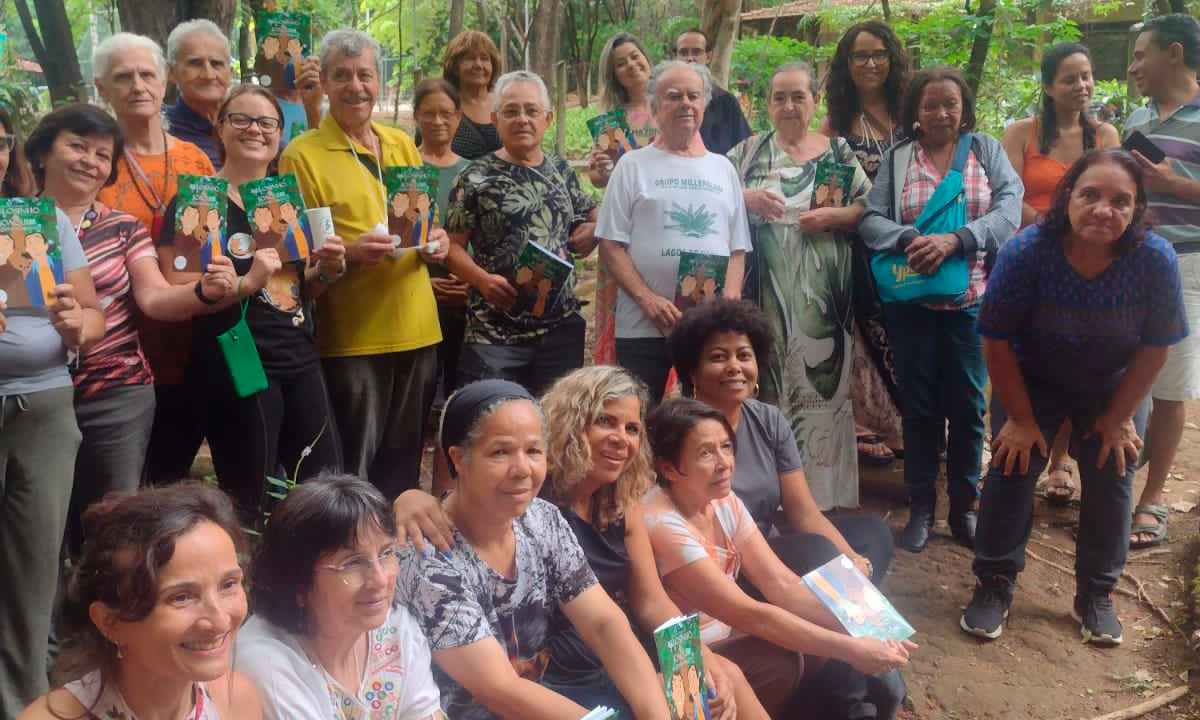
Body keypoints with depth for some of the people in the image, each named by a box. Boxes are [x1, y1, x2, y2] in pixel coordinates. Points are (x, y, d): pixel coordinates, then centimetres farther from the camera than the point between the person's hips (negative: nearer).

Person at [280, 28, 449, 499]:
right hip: (350, 336, -5)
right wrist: (348, 253, -24)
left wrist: (436, 242, -3)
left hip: (416, 328, 5)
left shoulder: (402, 146, 11)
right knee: (354, 467, 1)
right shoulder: (302, 155, -5)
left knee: (404, 460, 15)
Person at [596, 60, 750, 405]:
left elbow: (738, 249, 15)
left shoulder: (723, 169, 17)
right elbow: (610, 246, 0)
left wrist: (729, 302, -2)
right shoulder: (633, 166, 6)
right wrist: (647, 299, -13)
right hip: (643, 329, -3)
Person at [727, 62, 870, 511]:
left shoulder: (838, 152, 11)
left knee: (822, 380, 1)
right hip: (767, 291, 0)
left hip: (822, 293, 1)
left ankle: (822, 493, 14)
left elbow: (869, 208, 7)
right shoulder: (748, 152, 10)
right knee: (767, 382, -1)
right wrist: (745, 197, -11)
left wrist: (833, 216, -10)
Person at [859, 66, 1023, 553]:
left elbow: (1008, 210, -6)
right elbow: (870, 220, -3)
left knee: (967, 405, 6)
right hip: (911, 300, 0)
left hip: (971, 298, 0)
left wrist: (954, 241, -21)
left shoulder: (987, 150, 6)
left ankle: (963, 505, 22)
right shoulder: (897, 159, 6)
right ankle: (920, 507, 20)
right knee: (919, 405, 7)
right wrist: (908, 239, -23)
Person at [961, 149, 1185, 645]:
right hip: (1030, 381, -1)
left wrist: (1118, 417, -7)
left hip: (1111, 388, 2)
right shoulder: (1026, 251, -31)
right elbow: (997, 341, -20)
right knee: (1012, 469, -7)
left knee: (1111, 480, 2)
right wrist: (1020, 418, -15)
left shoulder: (1156, 259, -27)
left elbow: (1155, 347, -13)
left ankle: (1096, 595, 21)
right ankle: (995, 584, 10)